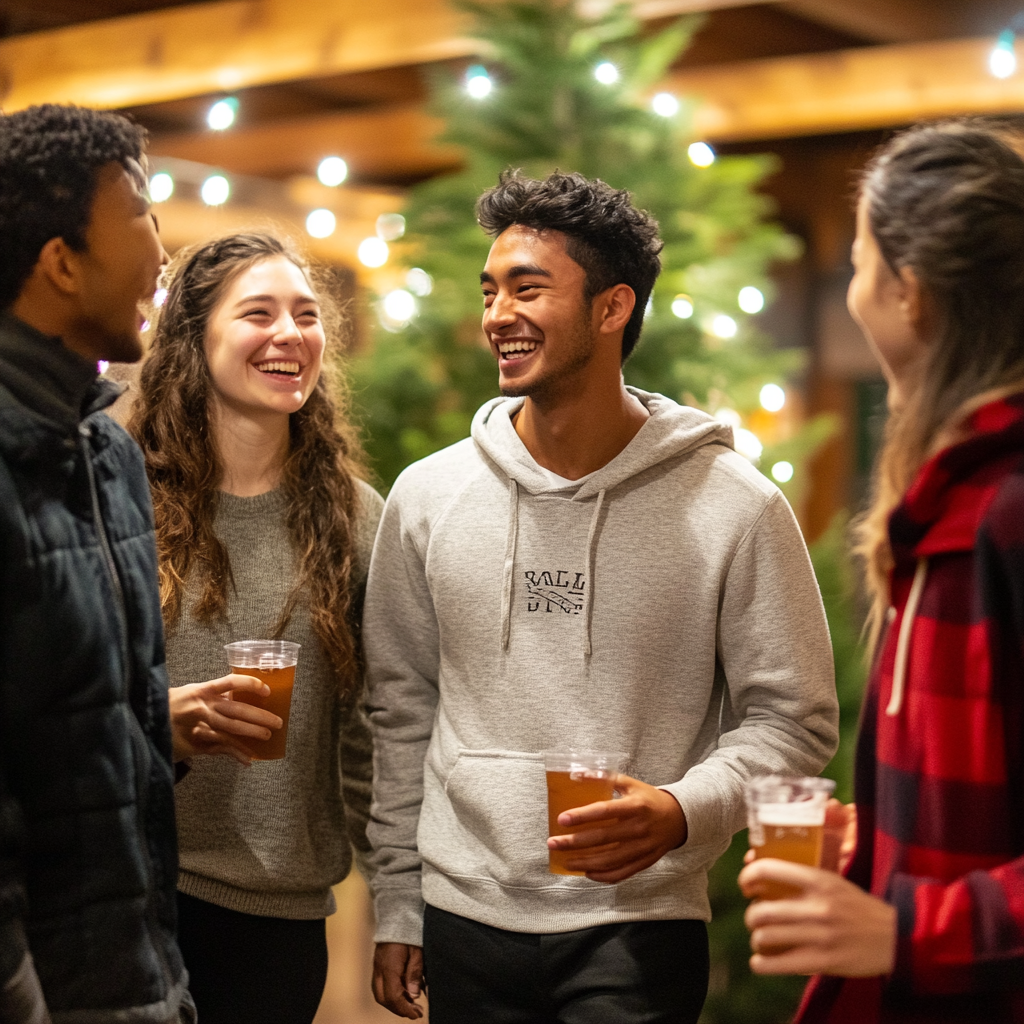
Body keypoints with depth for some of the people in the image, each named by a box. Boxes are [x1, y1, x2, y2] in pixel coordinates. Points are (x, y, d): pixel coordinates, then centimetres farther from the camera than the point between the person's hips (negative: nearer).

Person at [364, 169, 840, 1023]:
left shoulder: (734, 508, -8)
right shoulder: (429, 496, 2)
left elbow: (793, 720, -3)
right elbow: (403, 712, 8)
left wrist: (684, 811, -20)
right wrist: (397, 907, 9)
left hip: (639, 929, -3)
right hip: (464, 921, 3)